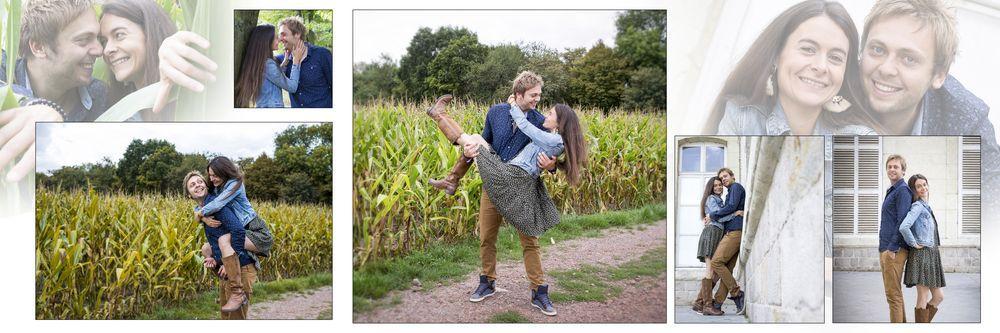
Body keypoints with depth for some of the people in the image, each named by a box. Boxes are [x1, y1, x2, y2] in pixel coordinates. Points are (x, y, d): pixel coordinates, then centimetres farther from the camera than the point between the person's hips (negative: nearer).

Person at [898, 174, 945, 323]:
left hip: (931, 256, 9)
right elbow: (903, 227, -28)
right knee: (923, 300, -5)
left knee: (938, 296, 13)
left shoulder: (926, 207, 16)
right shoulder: (917, 206, -12)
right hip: (921, 255, -9)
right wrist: (914, 244, -16)